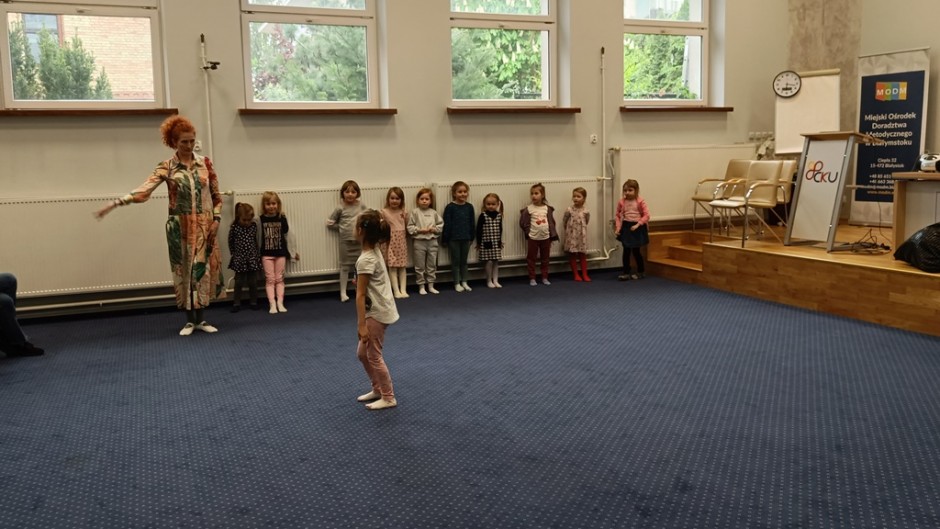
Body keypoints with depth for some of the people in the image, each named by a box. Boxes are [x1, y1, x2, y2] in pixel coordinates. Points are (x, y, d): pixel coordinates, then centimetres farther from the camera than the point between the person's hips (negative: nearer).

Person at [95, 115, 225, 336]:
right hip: (180, 227, -1)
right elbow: (144, 189, -14)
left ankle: (200, 319, 12)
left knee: (203, 267, 2)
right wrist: (115, 203, -26)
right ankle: (190, 320, 13)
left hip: (204, 225, 1)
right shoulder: (166, 167, -3)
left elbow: (216, 195, 6)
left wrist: (216, 219, -4)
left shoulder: (205, 163, 2)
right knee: (184, 269, 2)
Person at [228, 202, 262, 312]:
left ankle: (253, 302, 19)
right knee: (239, 282, 5)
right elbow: (231, 241, 2)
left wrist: (257, 253, 4)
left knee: (253, 282, 8)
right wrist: (234, 253, 1)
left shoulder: (254, 226, -2)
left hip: (252, 258, 2)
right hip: (239, 259, -1)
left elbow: (256, 240, 6)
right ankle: (237, 303, 13)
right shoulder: (234, 227, -8)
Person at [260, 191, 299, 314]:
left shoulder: (282, 218, -1)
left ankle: (280, 303, 6)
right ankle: (272, 304, -2)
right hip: (266, 253, -1)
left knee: (279, 279, 5)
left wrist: (293, 252, 10)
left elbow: (287, 235, 6)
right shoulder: (260, 220, -5)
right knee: (270, 279, 0)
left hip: (280, 252, 1)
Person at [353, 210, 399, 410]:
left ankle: (388, 398, 15)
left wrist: (361, 325, -21)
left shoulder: (365, 260, -22)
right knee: (363, 353, 19)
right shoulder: (375, 253, 5)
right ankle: (378, 390, 31)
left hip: (377, 313, -9)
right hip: (378, 310, 9)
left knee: (374, 356, 4)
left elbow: (361, 295, -21)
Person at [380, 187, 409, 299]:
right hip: (390, 241, -3)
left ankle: (403, 290, 7)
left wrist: (406, 217, 1)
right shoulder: (384, 212, -4)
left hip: (401, 241, 3)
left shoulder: (403, 212, 5)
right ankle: (396, 291, -2)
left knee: (402, 266, 4)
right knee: (392, 266, -4)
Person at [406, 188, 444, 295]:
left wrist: (434, 229, -10)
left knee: (432, 265, 11)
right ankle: (421, 287, 15)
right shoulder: (415, 212, -5)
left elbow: (440, 225, 6)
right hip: (419, 242, -3)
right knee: (420, 266, 5)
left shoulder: (433, 212, 3)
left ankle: (431, 286, 21)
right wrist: (420, 230, -17)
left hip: (432, 241, 3)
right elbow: (410, 227, -7)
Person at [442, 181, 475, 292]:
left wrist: (471, 237, 7)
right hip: (453, 239, -3)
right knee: (456, 261, 6)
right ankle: (457, 284, 14)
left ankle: (464, 282, 24)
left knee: (464, 261, 13)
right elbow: (447, 224, -9)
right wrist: (445, 239, -9)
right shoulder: (450, 207, -9)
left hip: (466, 238, 3)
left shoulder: (469, 207, 1)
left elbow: (472, 223, 7)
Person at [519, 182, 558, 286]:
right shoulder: (528, 209, -7)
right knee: (531, 259, 3)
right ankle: (532, 279, 12)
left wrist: (552, 236, 2)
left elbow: (552, 223, 6)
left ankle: (545, 278, 21)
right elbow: (523, 223, -5)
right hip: (533, 238, -2)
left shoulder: (547, 208, 1)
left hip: (546, 237, 3)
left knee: (545, 259, 11)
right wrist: (529, 231, -6)